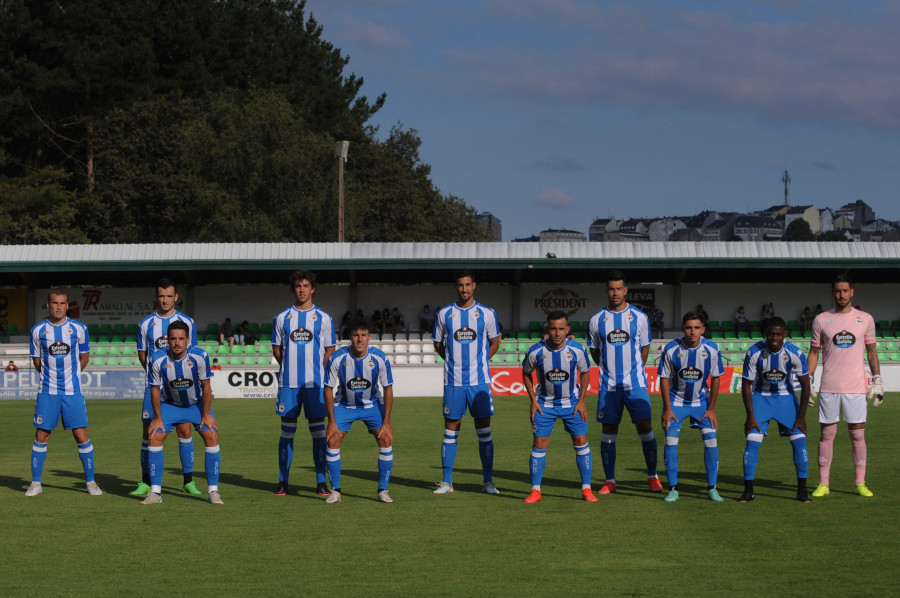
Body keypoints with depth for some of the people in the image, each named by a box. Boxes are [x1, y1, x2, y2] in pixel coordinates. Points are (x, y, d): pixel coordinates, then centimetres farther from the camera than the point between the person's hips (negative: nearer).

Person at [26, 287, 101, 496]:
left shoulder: (79, 329, 0)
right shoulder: (38, 330, 1)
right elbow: (36, 360, 13)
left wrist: (69, 375, 11)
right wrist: (50, 376, 10)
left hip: (73, 391, 0)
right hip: (47, 392, 1)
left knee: (82, 435, -3)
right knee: (41, 436, 1)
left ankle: (90, 481, 8)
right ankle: (36, 483, 11)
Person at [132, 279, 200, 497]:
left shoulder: (186, 322, 4)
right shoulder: (146, 324, 6)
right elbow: (142, 354, 14)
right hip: (153, 386, 1)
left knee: (184, 431, -2)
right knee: (149, 431, 0)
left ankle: (188, 481, 6)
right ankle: (146, 482, 8)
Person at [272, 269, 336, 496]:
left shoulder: (323, 318, 5)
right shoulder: (282, 318, 8)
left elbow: (330, 351, 9)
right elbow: (276, 349, 13)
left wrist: (316, 369, 0)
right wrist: (290, 367, 5)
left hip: (315, 383, -1)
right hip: (288, 383, 1)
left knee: (318, 430, -2)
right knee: (287, 431, 3)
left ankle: (321, 482, 2)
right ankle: (283, 481, 9)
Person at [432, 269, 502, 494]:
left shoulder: (486, 313, 3)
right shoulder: (444, 314, 5)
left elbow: (494, 343, 13)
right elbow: (438, 344, 14)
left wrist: (478, 362, 4)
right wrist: (454, 360, 3)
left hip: (479, 380, -1)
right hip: (453, 381, 1)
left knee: (484, 431, 0)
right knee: (450, 430, 3)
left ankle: (488, 481, 7)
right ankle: (446, 482, 9)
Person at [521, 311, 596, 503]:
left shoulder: (577, 350, -16)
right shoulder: (535, 351, -17)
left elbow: (585, 372, 2)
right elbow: (526, 372, 2)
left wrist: (581, 400, -4)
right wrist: (533, 400, -4)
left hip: (572, 403, 1)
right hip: (545, 404, -1)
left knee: (581, 442, -4)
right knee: (539, 444, -5)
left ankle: (586, 489, 6)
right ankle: (535, 491, 4)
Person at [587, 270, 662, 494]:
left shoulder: (639, 317, 1)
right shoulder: (597, 320, 2)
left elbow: (644, 349, 11)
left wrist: (633, 370, 11)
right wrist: (609, 369, 11)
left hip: (635, 383, -1)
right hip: (608, 385, 1)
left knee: (645, 427, -5)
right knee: (608, 431, 3)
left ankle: (652, 477, 7)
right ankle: (609, 481, 10)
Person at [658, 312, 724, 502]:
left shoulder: (711, 349, -14)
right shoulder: (671, 349, -18)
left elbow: (715, 378, -3)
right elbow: (664, 378, -8)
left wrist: (711, 408, -4)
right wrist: (667, 408, -10)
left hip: (701, 401, 1)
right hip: (676, 402, -1)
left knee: (711, 440, -8)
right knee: (670, 441, -12)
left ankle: (712, 488, 3)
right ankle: (673, 489, -2)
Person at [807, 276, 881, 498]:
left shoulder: (865, 319, 7)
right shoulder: (821, 320, 6)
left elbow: (871, 352, 12)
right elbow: (814, 352, 9)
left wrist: (877, 381, 5)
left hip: (856, 387, 0)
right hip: (829, 387, 0)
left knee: (858, 434, 1)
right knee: (827, 434, 1)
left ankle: (860, 483, 8)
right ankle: (823, 484, 6)